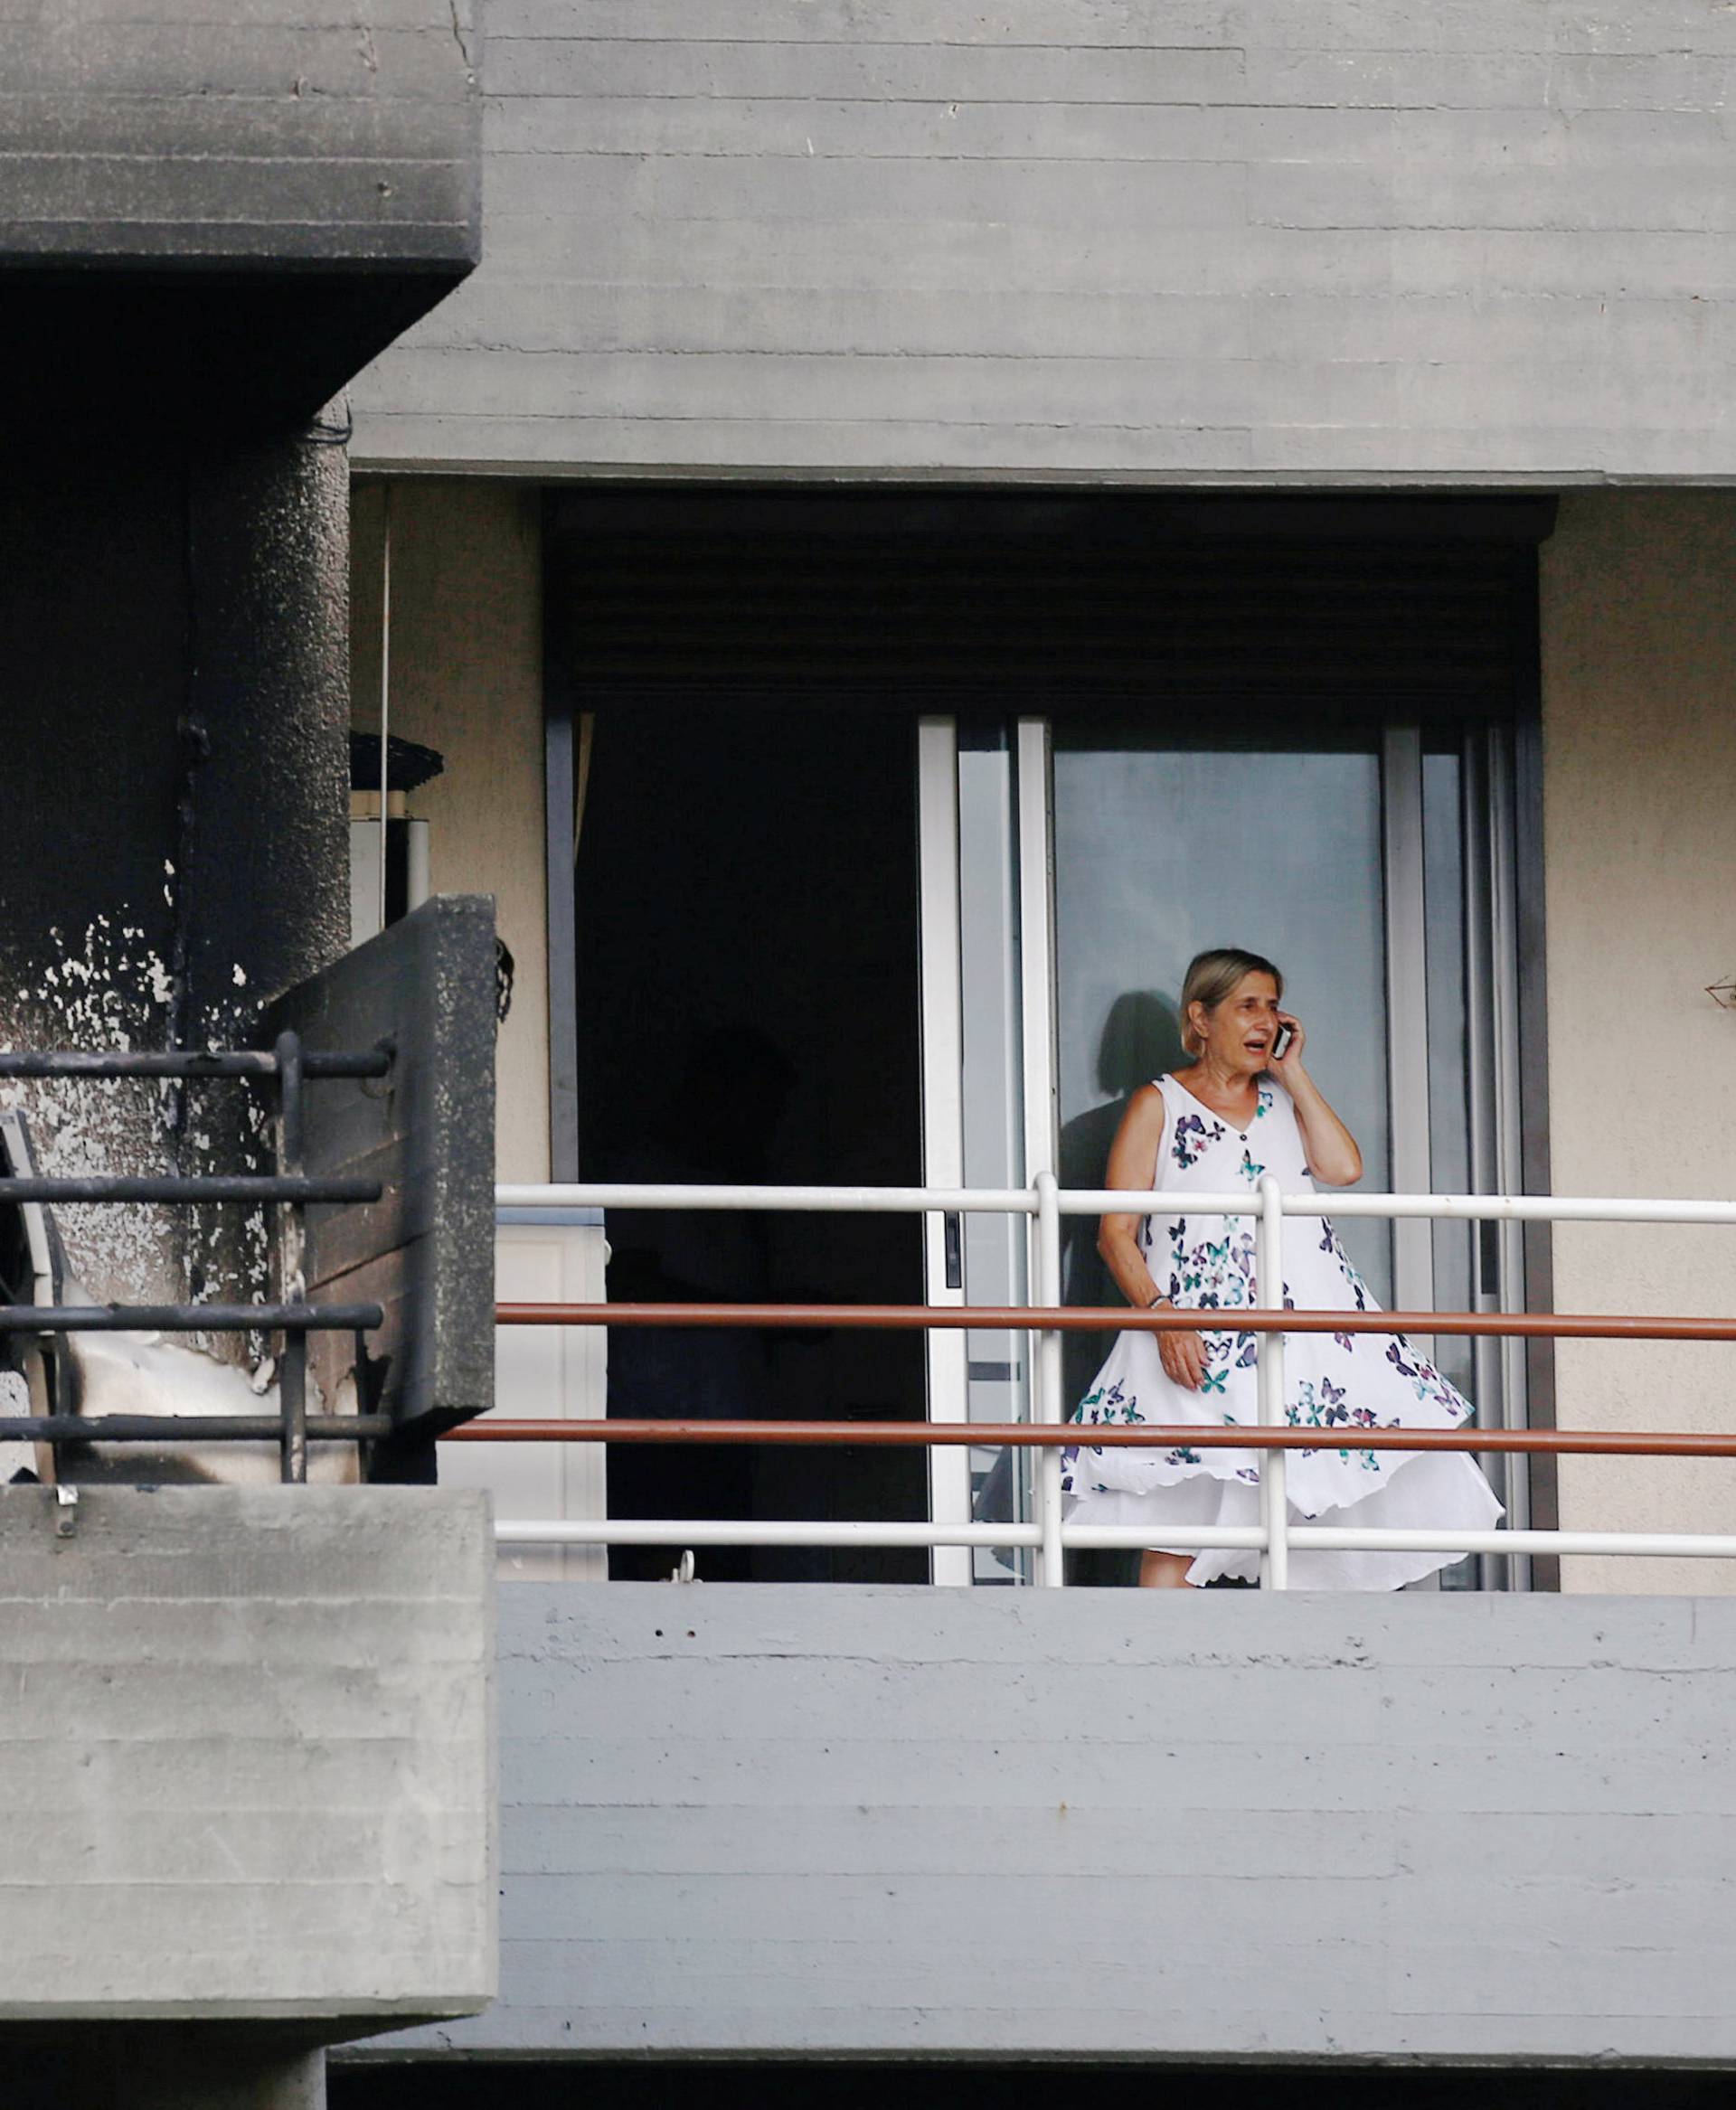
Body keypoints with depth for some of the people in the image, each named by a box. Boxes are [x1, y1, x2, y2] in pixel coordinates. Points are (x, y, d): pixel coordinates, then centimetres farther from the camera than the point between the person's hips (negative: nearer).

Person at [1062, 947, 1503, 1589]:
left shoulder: (1284, 1100, 20)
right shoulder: (1159, 1105, 7)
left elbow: (1342, 1168, 0)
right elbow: (1116, 1234, -1)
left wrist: (1293, 1071, 6)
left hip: (1304, 1316, 4)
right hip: (1199, 1340, -4)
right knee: (1176, 1523, -15)